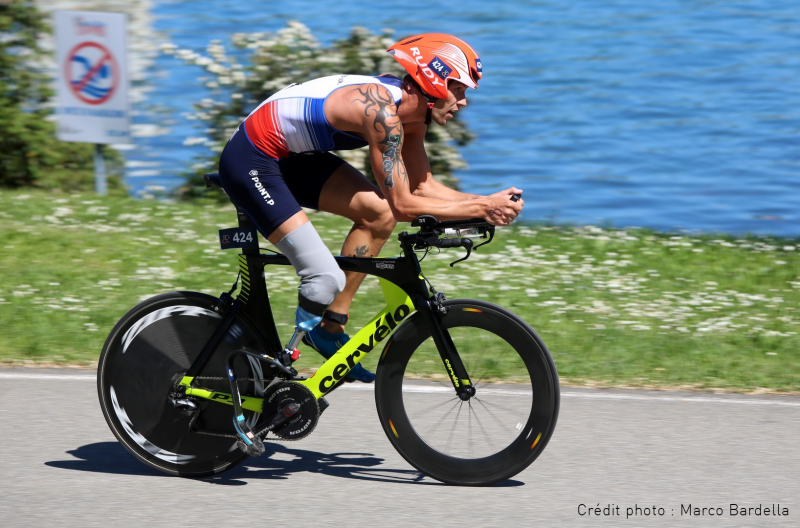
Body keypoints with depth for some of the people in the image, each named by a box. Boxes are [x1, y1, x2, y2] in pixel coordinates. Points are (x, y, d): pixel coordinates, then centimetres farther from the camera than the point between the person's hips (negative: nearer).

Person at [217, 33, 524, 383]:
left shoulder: (410, 109, 2)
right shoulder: (382, 111, -27)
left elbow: (422, 187, 7)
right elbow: (404, 205, -27)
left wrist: (486, 202, -6)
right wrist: (479, 209, -23)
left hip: (291, 155, 10)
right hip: (250, 163, -10)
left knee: (379, 213, -1)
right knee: (327, 280, -16)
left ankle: (329, 327, 9)